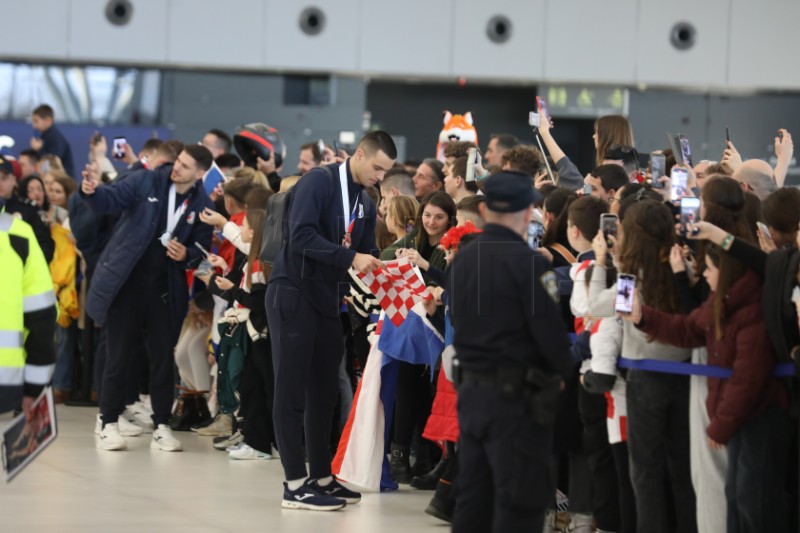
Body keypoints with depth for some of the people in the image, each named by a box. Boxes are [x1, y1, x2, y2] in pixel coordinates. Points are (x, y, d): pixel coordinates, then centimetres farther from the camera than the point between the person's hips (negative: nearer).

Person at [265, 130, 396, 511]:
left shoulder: (365, 204, 13)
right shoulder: (319, 181, -12)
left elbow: (365, 253, 14)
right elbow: (302, 236, -24)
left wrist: (379, 268, -7)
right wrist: (350, 257, -28)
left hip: (329, 300, 8)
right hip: (293, 294, -8)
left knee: (324, 392, 10)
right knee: (292, 390, -4)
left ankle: (321, 477, 18)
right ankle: (295, 484, -3)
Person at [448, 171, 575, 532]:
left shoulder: (461, 261, 8)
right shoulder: (525, 262, -16)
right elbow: (550, 331, -16)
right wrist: (564, 372, 1)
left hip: (470, 392, 7)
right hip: (516, 396, -7)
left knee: (471, 500, 13)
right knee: (520, 504, -3)